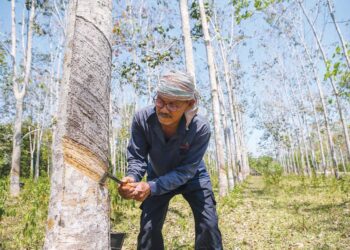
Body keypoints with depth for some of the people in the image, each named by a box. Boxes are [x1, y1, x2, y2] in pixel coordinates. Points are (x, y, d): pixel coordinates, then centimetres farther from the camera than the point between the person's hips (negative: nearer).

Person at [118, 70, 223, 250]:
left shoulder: (200, 128, -36)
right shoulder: (142, 119, -31)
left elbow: (186, 171, -31)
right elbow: (137, 157, -21)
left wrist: (151, 187, -43)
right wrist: (132, 179, -44)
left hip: (192, 177, -1)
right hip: (158, 176, 2)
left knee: (208, 225, -8)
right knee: (148, 227, 0)